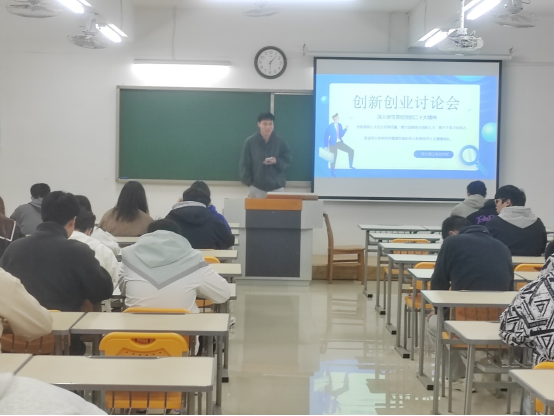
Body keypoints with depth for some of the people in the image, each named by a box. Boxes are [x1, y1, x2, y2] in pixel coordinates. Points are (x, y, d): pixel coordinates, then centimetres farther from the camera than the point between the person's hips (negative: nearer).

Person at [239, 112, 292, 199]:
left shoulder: (280, 142, 1)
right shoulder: (250, 142, -1)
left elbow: (287, 161, 4)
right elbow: (245, 164, 2)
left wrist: (276, 161, -15)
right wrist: (248, 181, -3)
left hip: (277, 186, 1)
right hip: (257, 186, -1)